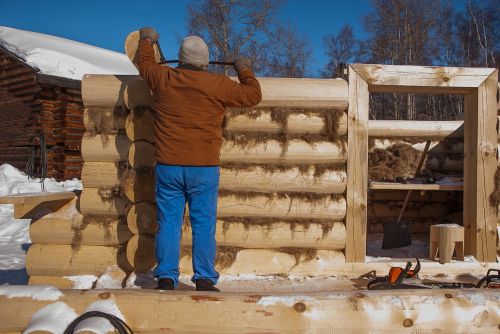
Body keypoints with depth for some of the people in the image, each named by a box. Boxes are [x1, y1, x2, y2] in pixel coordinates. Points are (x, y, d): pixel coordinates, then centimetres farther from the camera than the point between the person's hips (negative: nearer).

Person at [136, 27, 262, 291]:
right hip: (204, 168, -2)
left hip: (168, 166, 2)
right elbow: (253, 95, 9)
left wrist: (147, 40, 46)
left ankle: (166, 278, 12)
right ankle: (204, 279, 8)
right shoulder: (218, 84, -3)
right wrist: (244, 71, 26)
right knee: (204, 224, 5)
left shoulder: (163, 78, 4)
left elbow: (144, 62, 27)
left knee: (168, 223, 8)